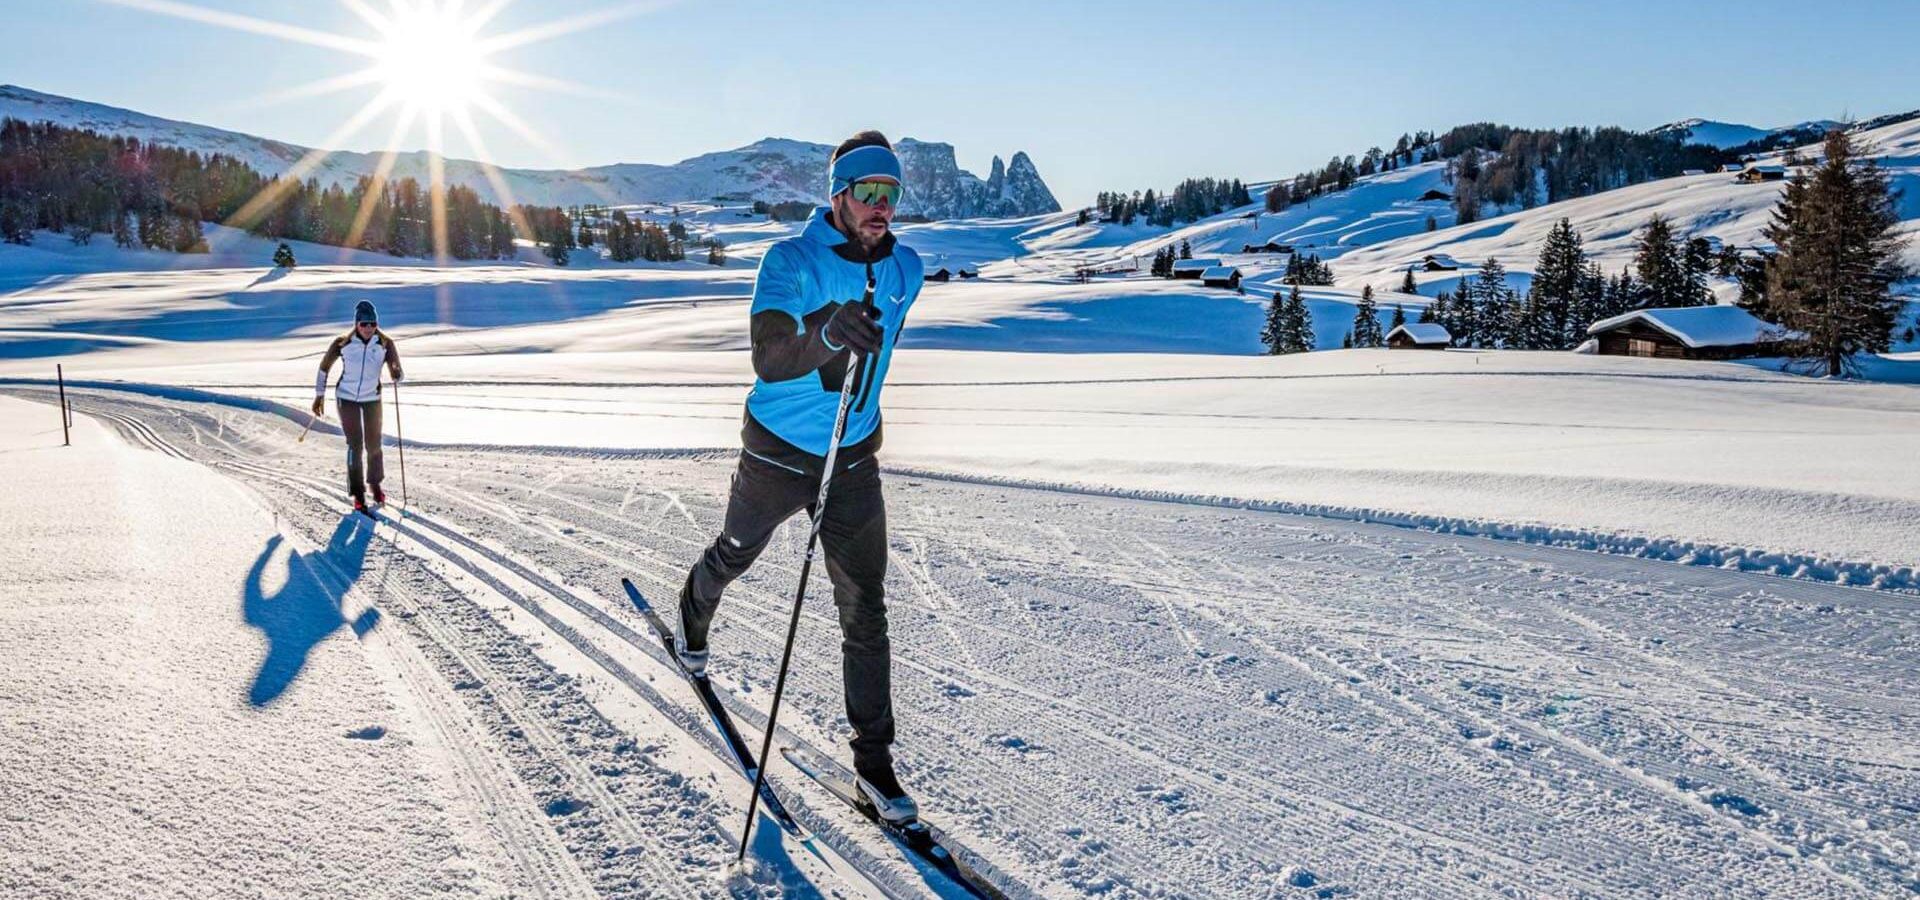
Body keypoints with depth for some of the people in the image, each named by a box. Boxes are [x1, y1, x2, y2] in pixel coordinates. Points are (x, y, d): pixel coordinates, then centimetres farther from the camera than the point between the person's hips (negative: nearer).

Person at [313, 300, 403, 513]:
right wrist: (319, 396, 3)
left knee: (374, 444, 10)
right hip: (347, 398, -2)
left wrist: (396, 374, -37)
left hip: (372, 399, 2)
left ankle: (375, 484, 33)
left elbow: (397, 376, -12)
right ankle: (358, 494, -2)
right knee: (355, 445, -8)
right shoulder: (343, 344, -13)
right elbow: (324, 367, 1)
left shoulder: (385, 344, -11)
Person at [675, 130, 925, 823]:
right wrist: (828, 332, -56)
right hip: (777, 453, -2)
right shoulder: (790, 262, -20)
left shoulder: (906, 270, -4)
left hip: (855, 460, 3)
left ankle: (874, 757, 11)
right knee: (735, 555, 24)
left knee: (865, 613, 0)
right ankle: (694, 612, 60)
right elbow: (768, 357, -37)